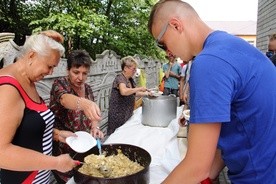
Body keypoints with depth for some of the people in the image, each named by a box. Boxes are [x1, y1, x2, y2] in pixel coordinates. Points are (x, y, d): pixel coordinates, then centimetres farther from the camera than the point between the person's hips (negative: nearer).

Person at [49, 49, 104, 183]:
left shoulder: (88, 88, 1)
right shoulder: (60, 84, -16)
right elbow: (65, 99, -39)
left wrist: (95, 128, -12)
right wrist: (84, 103, -61)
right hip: (63, 150, -5)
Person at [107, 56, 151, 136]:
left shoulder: (130, 79, 10)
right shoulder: (120, 78, -15)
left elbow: (134, 93, 22)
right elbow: (124, 91, -35)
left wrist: (147, 94, 7)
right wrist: (139, 88, -25)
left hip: (128, 115, 8)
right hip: (118, 116, -8)